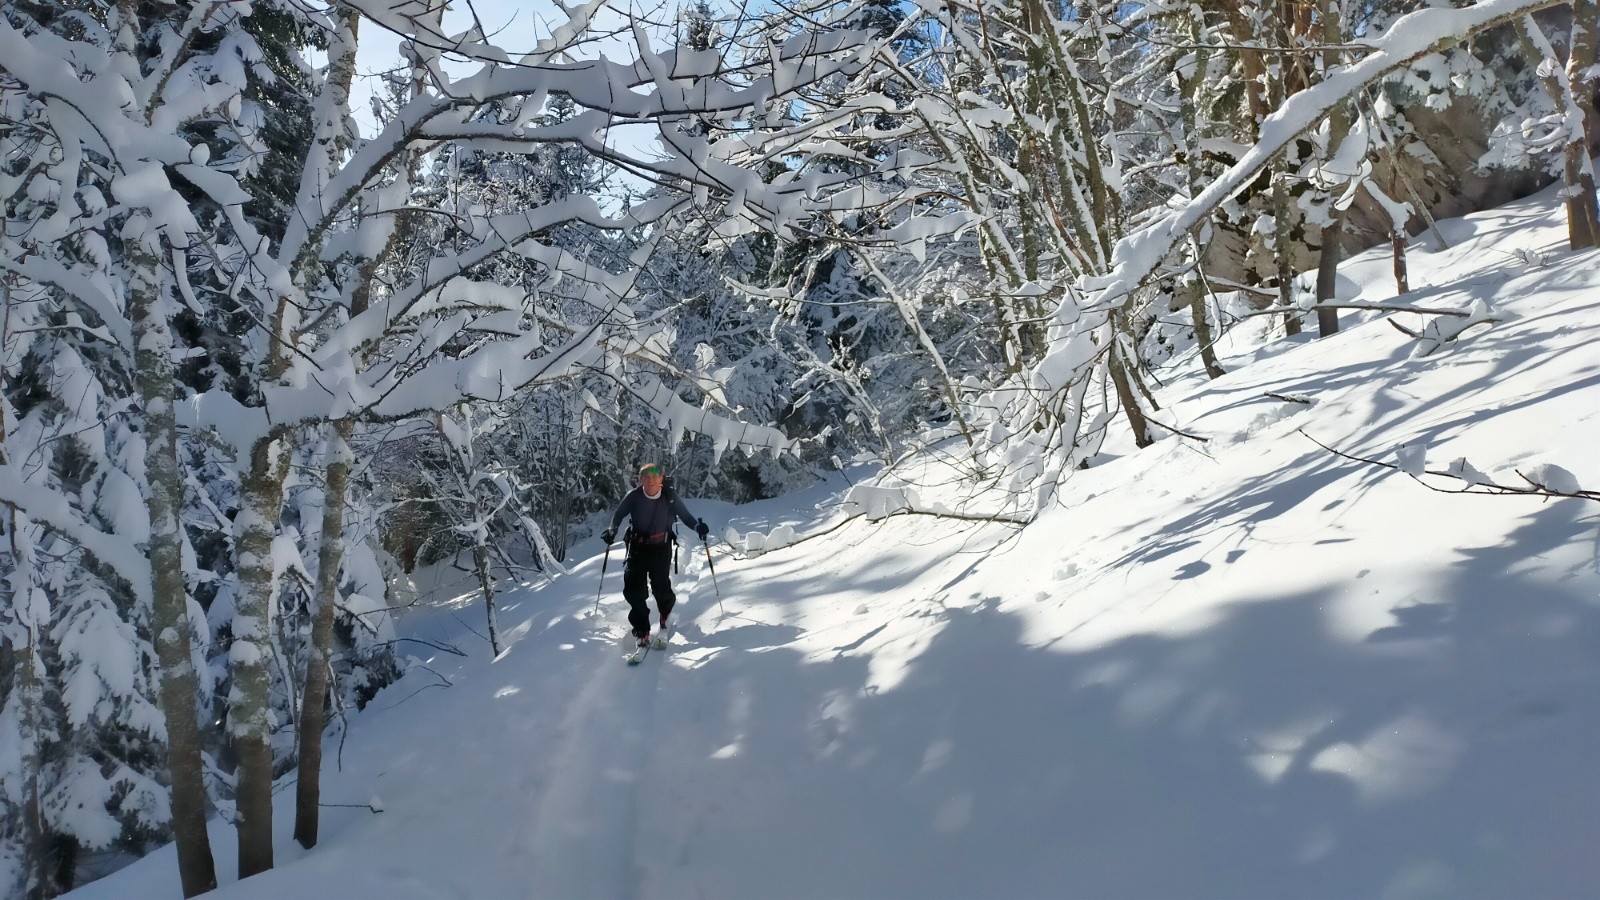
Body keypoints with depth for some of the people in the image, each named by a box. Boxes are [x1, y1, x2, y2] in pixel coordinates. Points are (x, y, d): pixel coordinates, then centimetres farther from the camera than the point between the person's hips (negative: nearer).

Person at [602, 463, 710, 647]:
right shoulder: (634, 496, -8)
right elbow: (619, 514, 6)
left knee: (661, 586, -8)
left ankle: (665, 614, 29)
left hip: (661, 547, -1)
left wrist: (698, 527, -15)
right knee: (633, 589, -9)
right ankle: (642, 631, 1)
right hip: (637, 546, 1)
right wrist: (612, 530, -11)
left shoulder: (670, 497, -8)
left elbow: (685, 515, 2)